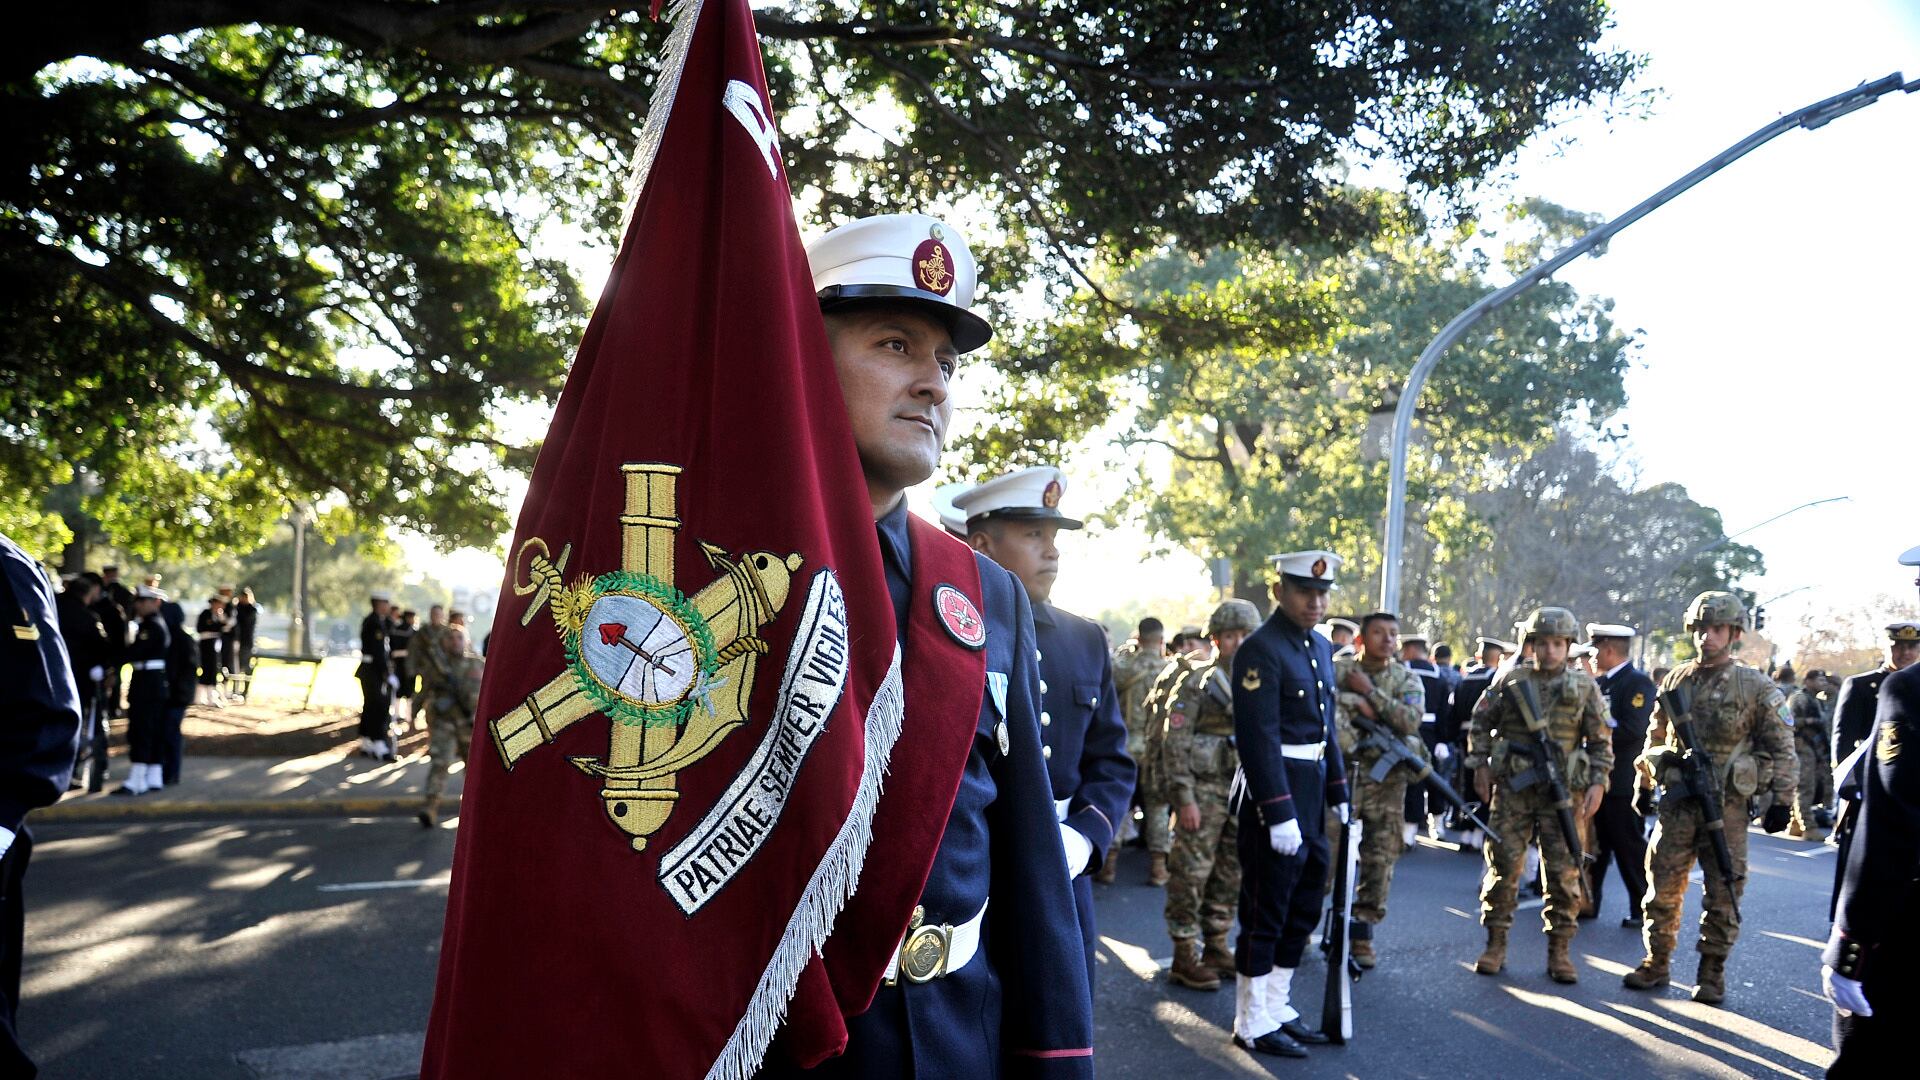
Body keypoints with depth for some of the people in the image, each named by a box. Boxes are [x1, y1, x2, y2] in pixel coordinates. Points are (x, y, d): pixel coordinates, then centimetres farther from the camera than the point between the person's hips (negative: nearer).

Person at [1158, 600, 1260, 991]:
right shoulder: (1194, 681, -6)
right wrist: (1184, 797, -15)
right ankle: (1185, 957, 6)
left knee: (1230, 875, 12)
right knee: (1191, 872, -2)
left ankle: (1217, 946, 25)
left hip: (1244, 793, 6)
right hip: (1204, 788, -6)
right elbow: (1174, 742, -10)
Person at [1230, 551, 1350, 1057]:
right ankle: (1254, 1024, 13)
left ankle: (1277, 1006, 29)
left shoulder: (1320, 646, 12)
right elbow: (1259, 739, -21)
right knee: (1265, 914, 1)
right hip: (1275, 793, -9)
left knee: (1304, 909, 16)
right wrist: (1279, 814, -23)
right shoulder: (1260, 649, -15)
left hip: (1312, 792, 9)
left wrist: (1338, 794, 13)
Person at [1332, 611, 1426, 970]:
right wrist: (1355, 702, -18)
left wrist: (1370, 691, -13)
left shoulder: (1408, 679, 5)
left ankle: (1362, 932, 15)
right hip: (1341, 774, -2)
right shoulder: (1338, 670, 3)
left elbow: (1411, 720, -12)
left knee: (1380, 859, 4)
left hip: (1388, 781, 2)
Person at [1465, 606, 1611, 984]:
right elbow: (1480, 723, 12)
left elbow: (1601, 741, 7)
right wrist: (1480, 766, 5)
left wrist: (1598, 783, -3)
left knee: (1564, 872, 2)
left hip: (1562, 792, 0)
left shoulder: (1584, 686, 4)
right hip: (1512, 787, 0)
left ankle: (1559, 952, 12)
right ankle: (1495, 946, 11)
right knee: (1503, 866, 1)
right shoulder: (1510, 680, 4)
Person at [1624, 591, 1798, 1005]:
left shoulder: (1756, 687, -3)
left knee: (1723, 894, 4)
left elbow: (1781, 749, -1)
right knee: (1662, 888, 6)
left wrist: (1782, 800, -4)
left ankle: (1712, 972, 16)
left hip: (1727, 805, -3)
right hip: (1676, 800, 3)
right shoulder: (1675, 681, 7)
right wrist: (1644, 785, 15)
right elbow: (1655, 737, 17)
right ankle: (1656, 964, 18)